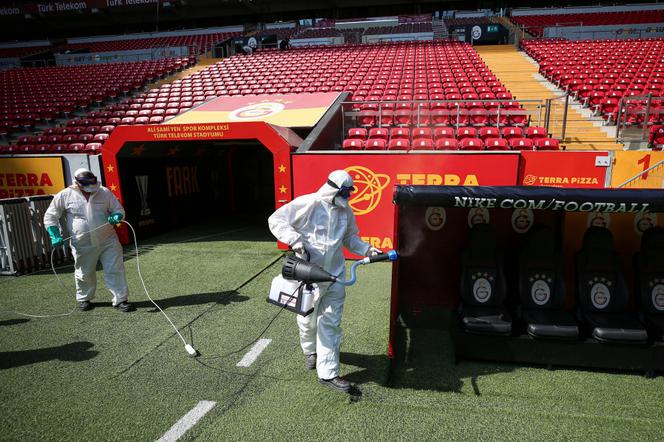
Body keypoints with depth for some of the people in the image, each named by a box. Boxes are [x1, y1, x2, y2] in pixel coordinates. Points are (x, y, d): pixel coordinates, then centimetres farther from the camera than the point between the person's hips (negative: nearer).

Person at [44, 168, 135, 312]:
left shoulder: (105, 192, -1)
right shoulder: (65, 195, -3)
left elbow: (119, 210, 8)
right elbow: (50, 217, 5)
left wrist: (116, 217, -16)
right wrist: (55, 236, -7)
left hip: (108, 241, 1)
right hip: (83, 245, 0)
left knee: (115, 270, -1)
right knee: (84, 273, 15)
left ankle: (120, 299, 9)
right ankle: (84, 298, 38)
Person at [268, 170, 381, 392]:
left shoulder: (346, 211, 5)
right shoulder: (308, 204, -15)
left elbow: (350, 238, 19)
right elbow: (276, 220, -12)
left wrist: (367, 250, 4)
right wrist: (295, 240, -24)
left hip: (334, 275, 4)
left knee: (331, 323, 4)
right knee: (309, 319, 15)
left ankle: (328, 372, 13)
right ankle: (310, 351, 46)